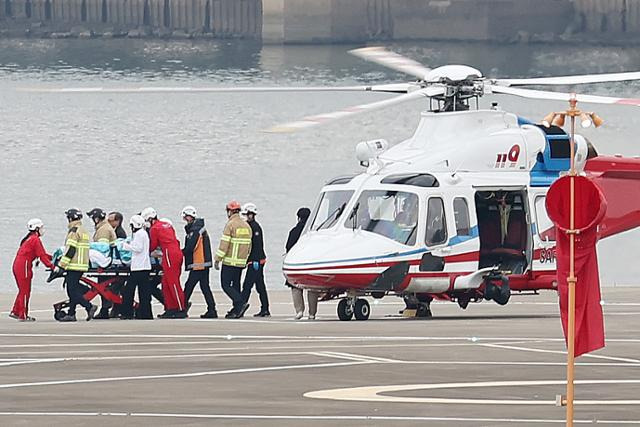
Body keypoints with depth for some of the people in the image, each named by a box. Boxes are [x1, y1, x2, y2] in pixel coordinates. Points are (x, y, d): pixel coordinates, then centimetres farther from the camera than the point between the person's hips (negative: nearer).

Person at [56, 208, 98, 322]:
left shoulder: (74, 231, -13)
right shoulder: (84, 231, 17)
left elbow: (70, 250, -18)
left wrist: (61, 265, -14)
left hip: (74, 266, -10)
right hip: (83, 265, 10)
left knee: (73, 291, -9)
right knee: (73, 290, 12)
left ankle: (89, 307, -17)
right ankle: (71, 314, 12)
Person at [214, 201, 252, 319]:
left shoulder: (230, 225, -11)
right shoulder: (246, 225, 13)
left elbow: (224, 244, -15)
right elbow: (249, 245, 17)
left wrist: (217, 259, -10)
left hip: (230, 261, -8)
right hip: (241, 262, 8)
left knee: (225, 285, -4)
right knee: (235, 285, 13)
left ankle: (241, 303, -19)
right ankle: (237, 310, 10)